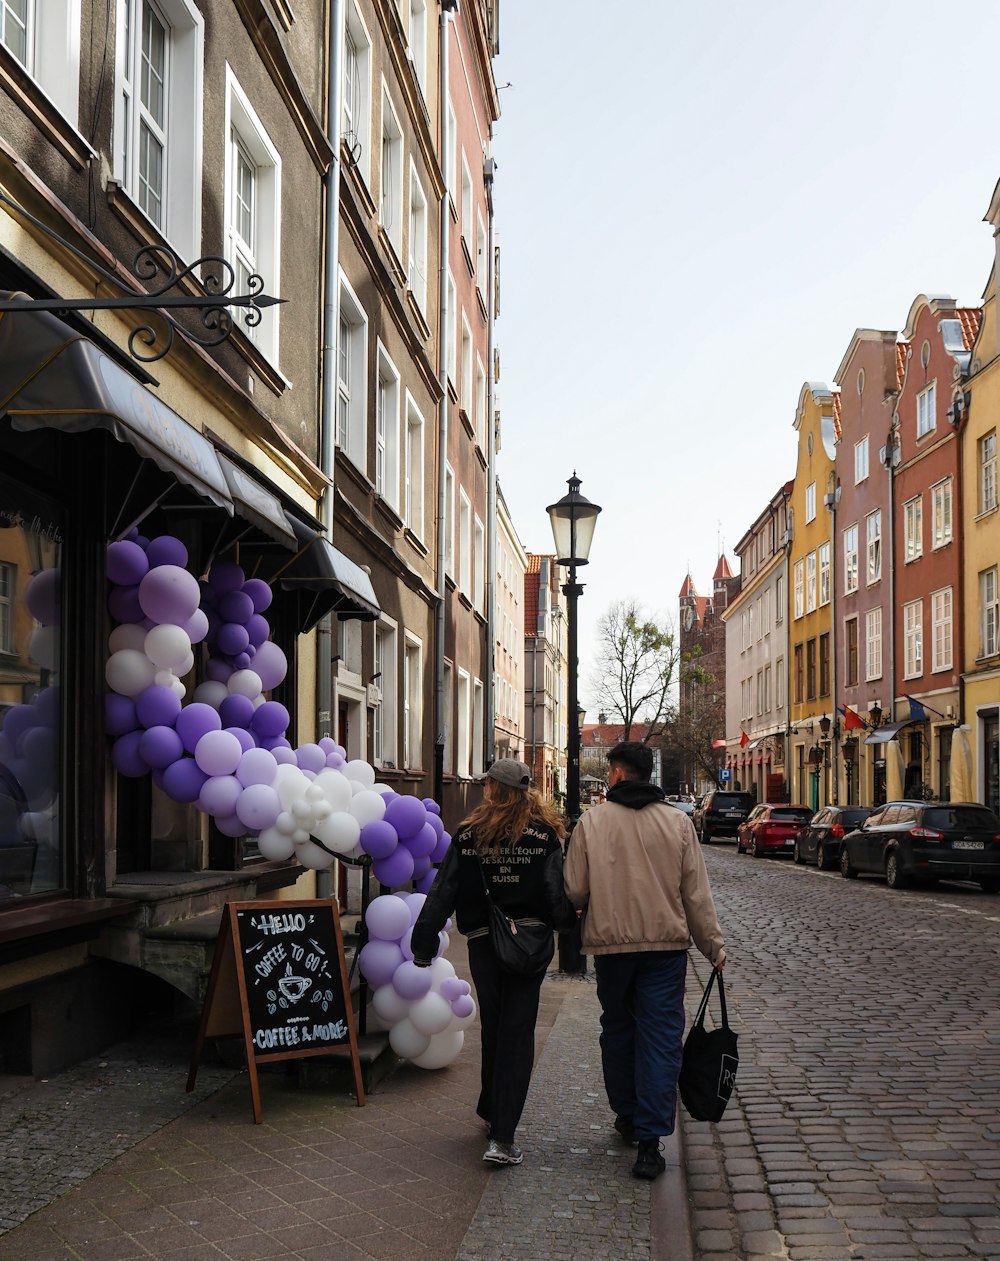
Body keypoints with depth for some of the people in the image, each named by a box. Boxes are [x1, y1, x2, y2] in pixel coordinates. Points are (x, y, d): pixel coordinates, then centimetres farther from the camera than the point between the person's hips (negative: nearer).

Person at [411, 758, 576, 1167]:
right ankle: (503, 1136, -6)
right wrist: (569, 923, 10)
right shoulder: (544, 834, -6)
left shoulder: (468, 835, -2)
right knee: (517, 1034, 0)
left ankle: (492, 1111, 35)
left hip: (483, 944, 2)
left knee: (492, 1030, 19)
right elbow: (557, 892, -9)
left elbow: (443, 892, -1)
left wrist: (423, 944, 5)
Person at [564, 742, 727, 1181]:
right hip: (666, 946, 0)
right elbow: (697, 894, 0)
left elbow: (575, 892, -6)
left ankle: (627, 1116, 32)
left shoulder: (592, 821, -6)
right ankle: (649, 1140, -3)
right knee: (660, 1038, 1)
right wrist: (713, 946, 10)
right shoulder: (677, 822, -1)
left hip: (610, 946, 0)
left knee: (617, 1030, 19)